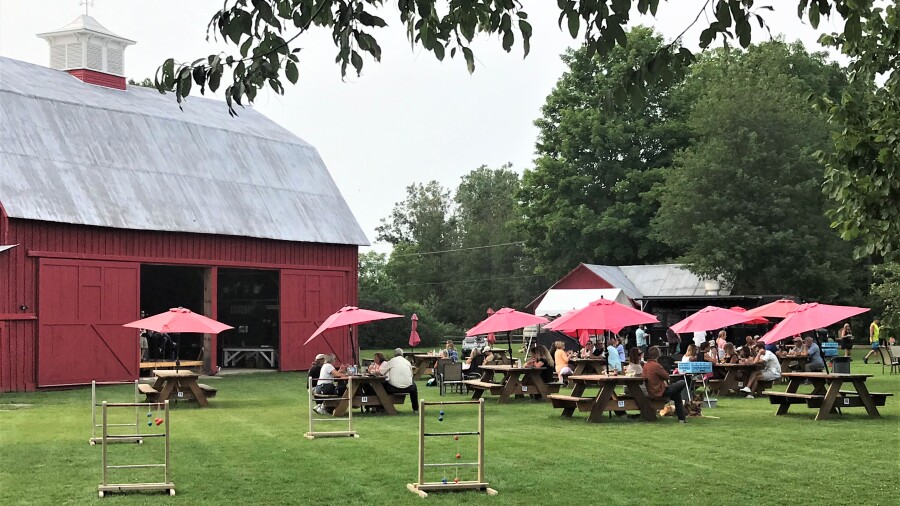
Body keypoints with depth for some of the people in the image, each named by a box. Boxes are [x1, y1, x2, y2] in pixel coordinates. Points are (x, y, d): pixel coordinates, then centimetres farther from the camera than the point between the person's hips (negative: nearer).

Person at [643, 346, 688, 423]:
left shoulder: (645, 365, 6)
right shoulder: (656, 365, -23)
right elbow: (667, 376, -12)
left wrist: (663, 381, 6)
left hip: (651, 392, 10)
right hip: (660, 392, -10)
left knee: (677, 394, 27)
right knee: (682, 383, 1)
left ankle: (681, 418, 30)